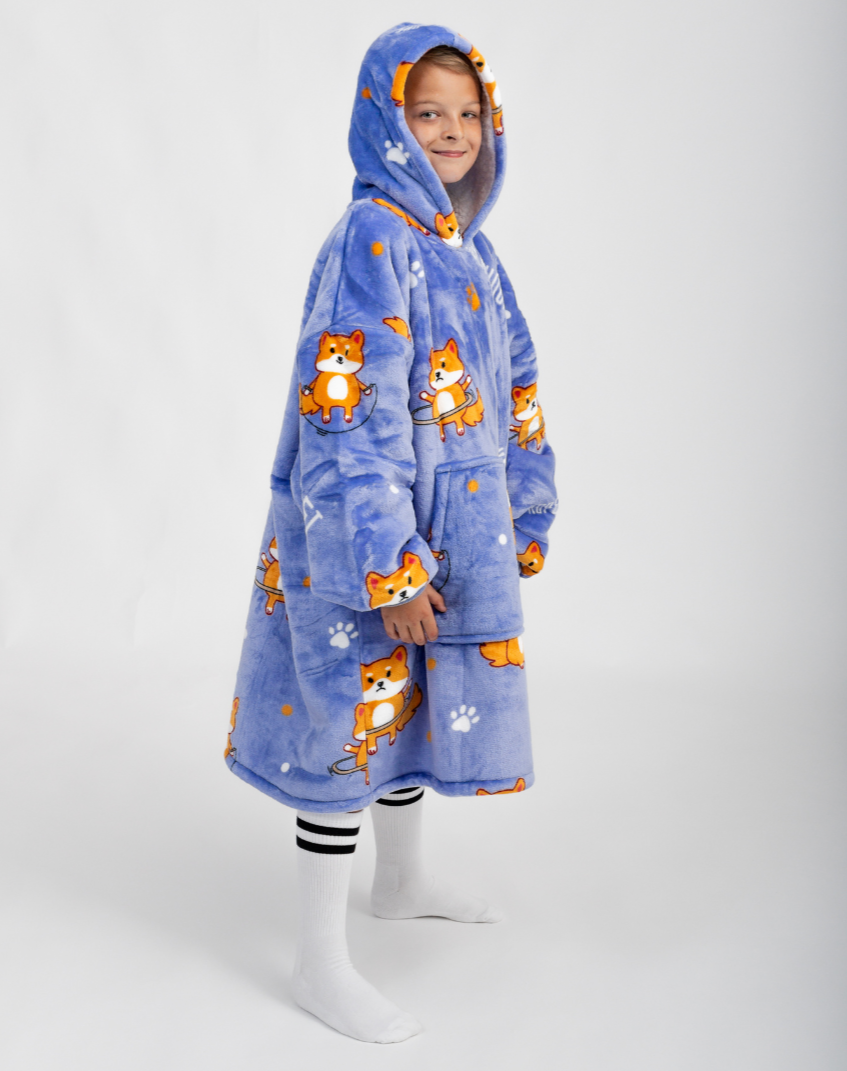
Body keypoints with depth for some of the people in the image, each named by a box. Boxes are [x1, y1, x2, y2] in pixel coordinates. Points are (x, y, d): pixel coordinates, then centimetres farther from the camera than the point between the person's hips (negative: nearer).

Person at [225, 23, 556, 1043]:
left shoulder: (468, 247, 11)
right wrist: (392, 571, -23)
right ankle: (319, 962, 16)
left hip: (454, 535, 9)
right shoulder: (371, 239, -16)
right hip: (367, 538, -8)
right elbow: (350, 420, -22)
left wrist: (521, 528, 12)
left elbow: (514, 396, 15)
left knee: (415, 702, 22)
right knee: (351, 722, 0)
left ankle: (401, 879, 44)